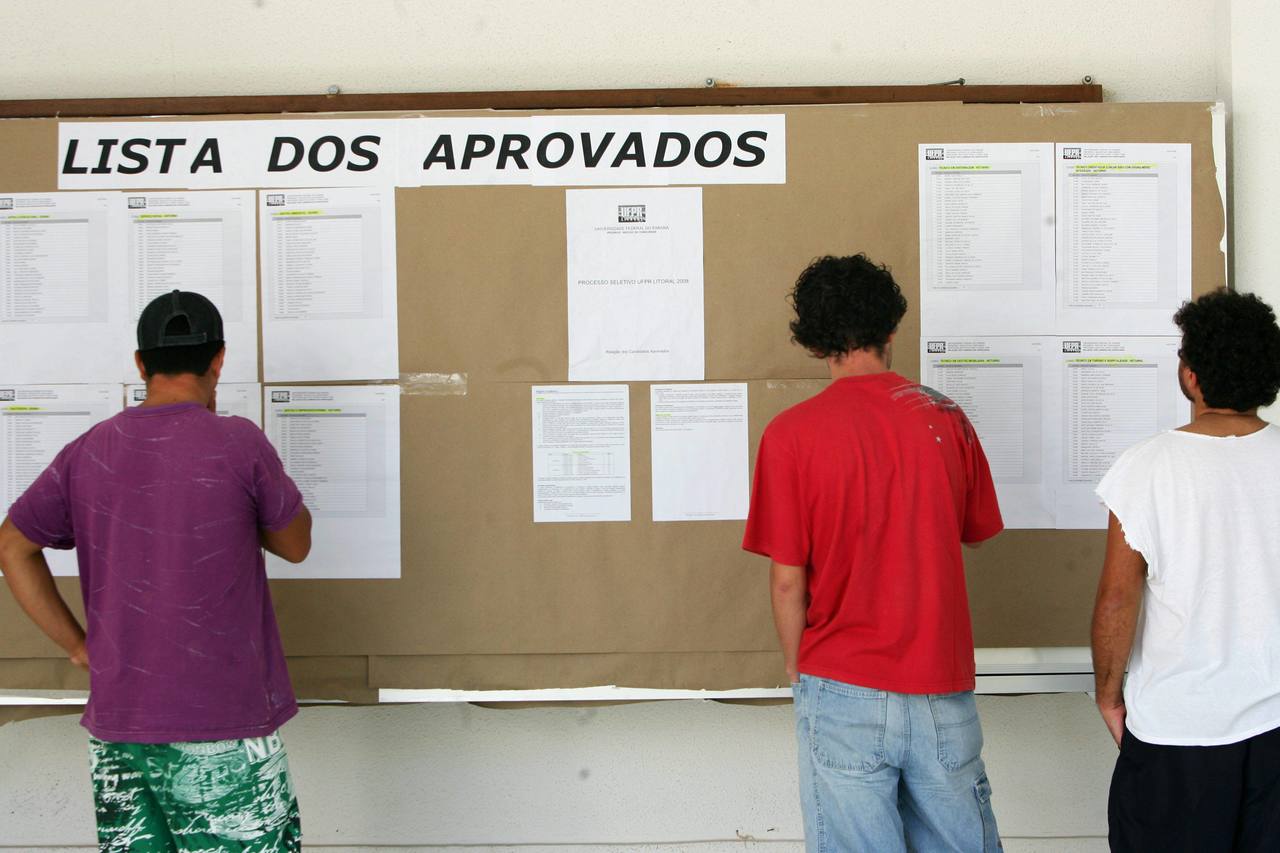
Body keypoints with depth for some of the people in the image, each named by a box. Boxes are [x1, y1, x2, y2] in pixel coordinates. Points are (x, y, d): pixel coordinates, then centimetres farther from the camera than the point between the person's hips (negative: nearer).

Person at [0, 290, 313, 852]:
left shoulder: (87, 452, 2)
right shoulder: (239, 445, -11)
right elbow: (296, 545, 2)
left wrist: (79, 646, 11)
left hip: (116, 728, 4)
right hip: (223, 729, -4)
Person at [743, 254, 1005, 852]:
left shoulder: (791, 433, -9)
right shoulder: (945, 417, -1)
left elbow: (787, 581, -8)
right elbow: (971, 535, 11)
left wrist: (799, 673, 7)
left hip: (843, 692, -3)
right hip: (942, 688, 3)